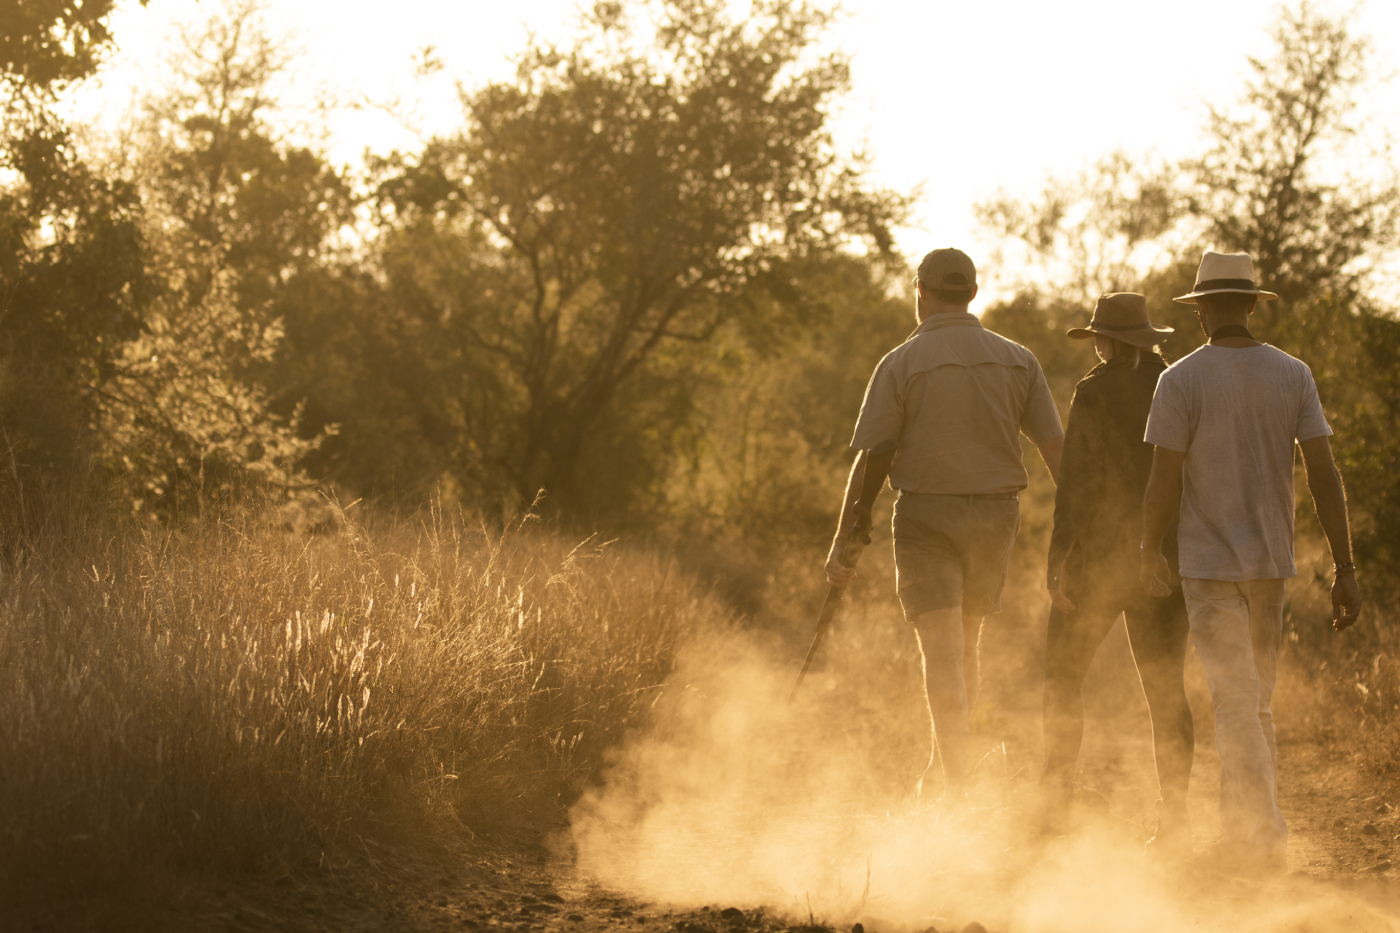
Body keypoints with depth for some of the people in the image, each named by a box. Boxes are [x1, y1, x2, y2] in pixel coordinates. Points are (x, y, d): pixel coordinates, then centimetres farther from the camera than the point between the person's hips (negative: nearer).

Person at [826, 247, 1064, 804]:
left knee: (941, 653, -5)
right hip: (995, 512, 4)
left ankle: (956, 791, -10)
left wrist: (843, 540, -3)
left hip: (926, 513, -4)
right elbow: (1055, 448, 1)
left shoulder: (901, 364, -6)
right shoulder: (1017, 360, 3)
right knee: (965, 649, 18)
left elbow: (872, 458, -8)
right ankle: (940, 768, 27)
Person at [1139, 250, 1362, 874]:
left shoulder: (1181, 380, -11)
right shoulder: (1294, 375, -1)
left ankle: (1265, 838, -11)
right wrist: (1345, 569, -3)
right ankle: (1243, 832, 24)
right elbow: (1324, 476, -6)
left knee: (1235, 706, -3)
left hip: (1208, 564, -4)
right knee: (1255, 700, 18)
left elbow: (1163, 483, -11)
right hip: (1272, 562, 4)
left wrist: (1149, 555, 6)